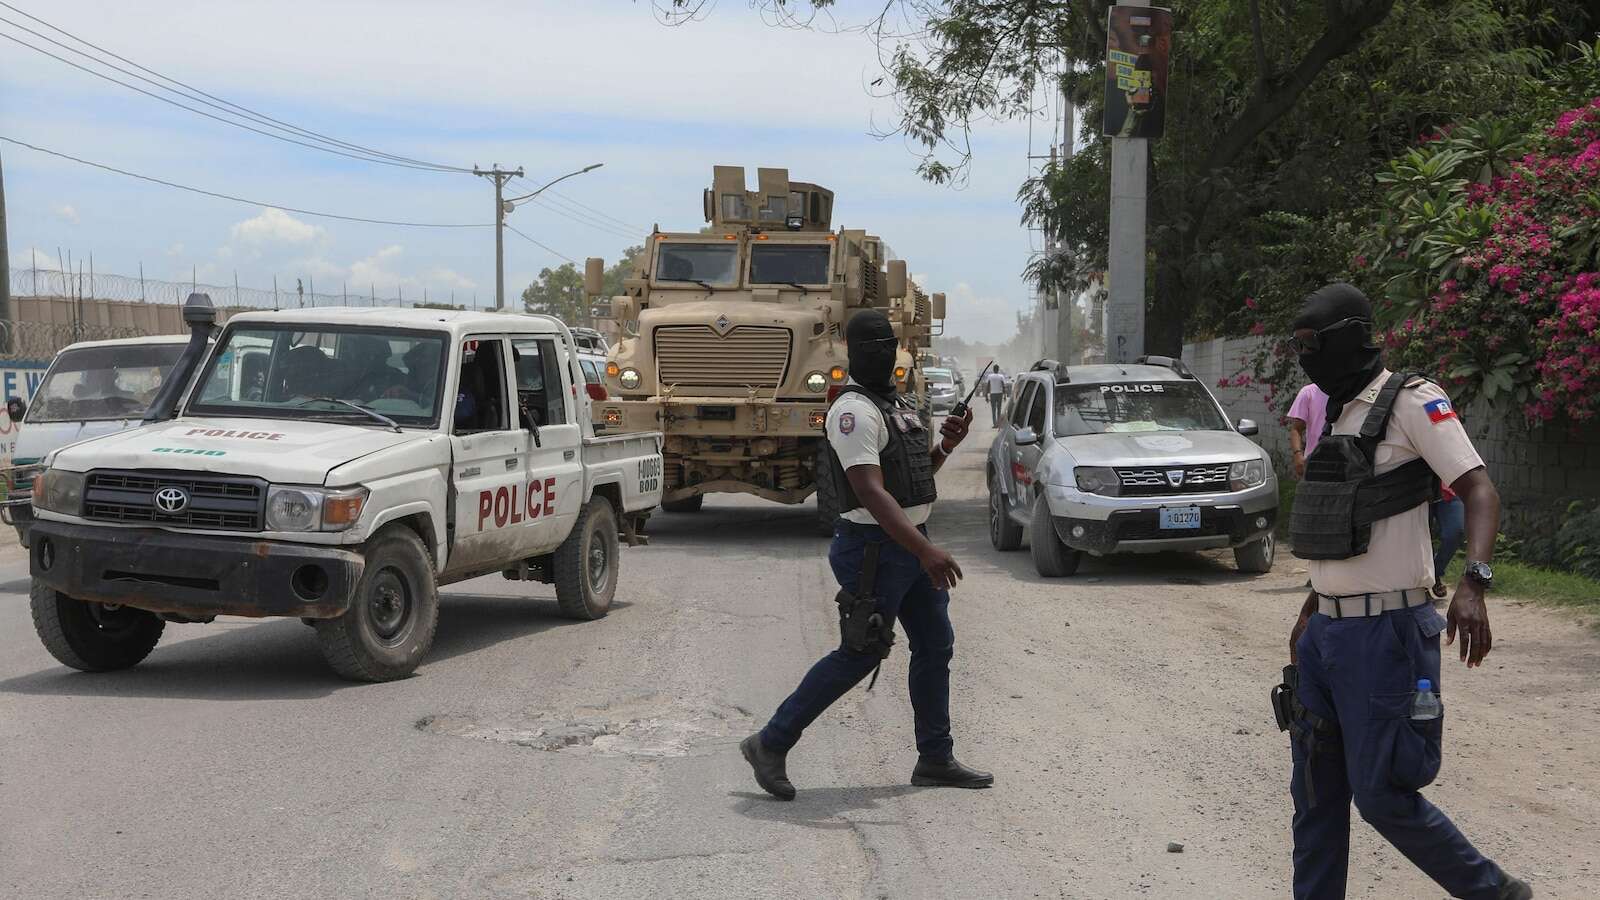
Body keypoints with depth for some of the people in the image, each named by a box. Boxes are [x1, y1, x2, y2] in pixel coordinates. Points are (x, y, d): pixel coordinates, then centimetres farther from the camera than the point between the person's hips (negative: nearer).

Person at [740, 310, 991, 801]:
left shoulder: (895, 403, 15)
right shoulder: (855, 410, -16)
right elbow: (871, 492, -26)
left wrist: (945, 445, 6)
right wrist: (924, 550, -33)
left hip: (910, 542, 9)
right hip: (875, 546, -9)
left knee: (936, 645, 12)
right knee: (860, 654, -6)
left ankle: (936, 759, 22)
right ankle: (770, 744, 4)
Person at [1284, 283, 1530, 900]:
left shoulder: (1411, 403, -11)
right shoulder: (1338, 414, 15)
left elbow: (1480, 493, -19)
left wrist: (1473, 583, -34)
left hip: (1384, 634, -8)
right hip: (1326, 634, 8)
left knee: (1380, 795, -2)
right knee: (1315, 791, 11)